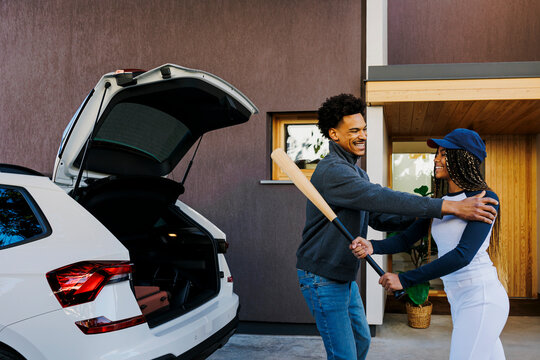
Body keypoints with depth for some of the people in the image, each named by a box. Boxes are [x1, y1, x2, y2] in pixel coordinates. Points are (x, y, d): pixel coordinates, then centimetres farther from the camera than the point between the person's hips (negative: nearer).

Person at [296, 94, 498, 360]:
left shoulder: (357, 173, 12)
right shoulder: (332, 170, -23)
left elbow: (378, 218, 11)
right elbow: (381, 198, -33)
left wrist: (422, 216, -6)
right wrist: (451, 207, -35)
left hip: (344, 277, 10)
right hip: (322, 278, -10)